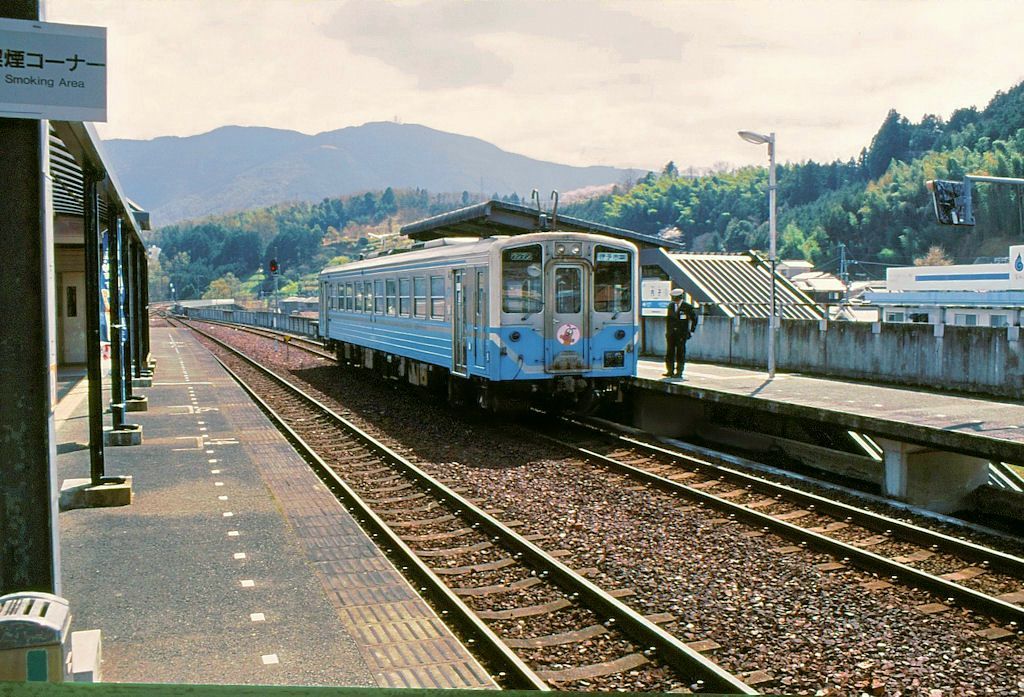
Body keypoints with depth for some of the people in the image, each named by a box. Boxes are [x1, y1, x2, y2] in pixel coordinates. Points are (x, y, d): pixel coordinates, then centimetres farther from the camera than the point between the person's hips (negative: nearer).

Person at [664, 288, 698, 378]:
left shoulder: (687, 307, -4)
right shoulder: (671, 306, 10)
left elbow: (694, 319, 3)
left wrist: (691, 331, 0)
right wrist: (667, 330, 13)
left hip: (681, 334, -5)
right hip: (671, 333, 5)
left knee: (680, 353, -2)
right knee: (669, 352, 4)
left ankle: (679, 372, 3)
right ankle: (670, 371, 12)